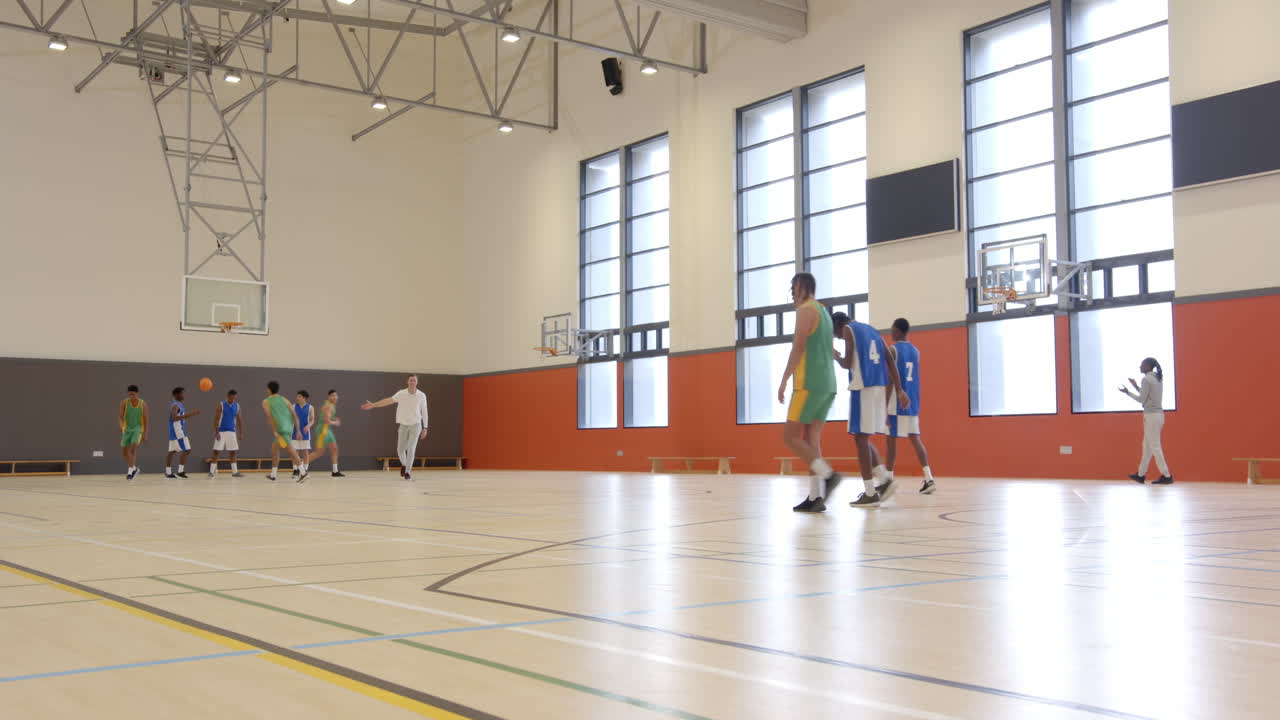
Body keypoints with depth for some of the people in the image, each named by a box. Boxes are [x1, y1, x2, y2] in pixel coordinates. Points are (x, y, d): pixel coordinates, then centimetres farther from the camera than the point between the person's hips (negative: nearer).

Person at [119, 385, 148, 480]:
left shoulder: (143, 404, -7)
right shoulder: (124, 403, -8)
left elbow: (145, 420, 0)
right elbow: (121, 416, -14)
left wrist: (145, 434, 0)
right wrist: (121, 426, -35)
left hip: (138, 428, -3)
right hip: (127, 428, 3)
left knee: (133, 447, -24)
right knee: (124, 451, 8)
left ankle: (130, 471, -22)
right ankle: (134, 468, 31)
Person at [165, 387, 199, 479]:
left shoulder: (178, 404, 17)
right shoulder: (175, 405, -14)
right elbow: (174, 418, -28)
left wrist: (193, 413, 20)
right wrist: (188, 414, -31)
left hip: (175, 432, 10)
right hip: (177, 431, -10)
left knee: (172, 451, 10)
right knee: (186, 450, -11)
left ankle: (168, 472, 12)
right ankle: (180, 471, -10)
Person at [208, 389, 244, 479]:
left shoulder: (237, 406, 5)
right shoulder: (221, 405, -8)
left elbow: (239, 420, 10)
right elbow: (216, 419, -10)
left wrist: (241, 433, 5)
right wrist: (216, 432, -17)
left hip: (232, 432, 4)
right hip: (221, 431, -4)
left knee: (233, 452, 7)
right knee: (216, 451, -5)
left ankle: (235, 472, 13)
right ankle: (212, 472, -1)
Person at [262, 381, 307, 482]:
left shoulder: (266, 402, 8)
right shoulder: (284, 400, 19)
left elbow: (269, 416, -8)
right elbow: (294, 415, 10)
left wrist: (274, 431, -15)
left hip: (280, 429, -6)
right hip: (289, 428, 6)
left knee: (291, 451, -12)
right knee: (274, 449, 20)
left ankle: (303, 473, -23)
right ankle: (273, 475, 24)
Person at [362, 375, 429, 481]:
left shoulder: (422, 395, -7)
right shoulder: (401, 393, -7)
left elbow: (424, 412, 0)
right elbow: (388, 401, -5)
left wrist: (425, 428, 0)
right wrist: (373, 405, -10)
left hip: (416, 425, -1)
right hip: (403, 425, 1)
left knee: (411, 449, -12)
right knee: (400, 450, 3)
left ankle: (408, 472, -4)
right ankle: (404, 465, 33)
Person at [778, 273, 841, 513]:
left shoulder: (806, 309, -6)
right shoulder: (823, 311, 22)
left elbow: (799, 346, -15)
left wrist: (784, 380, -15)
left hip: (809, 383, -9)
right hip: (828, 384, 9)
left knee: (790, 436, -5)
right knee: (811, 439, 6)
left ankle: (827, 474, -19)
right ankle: (816, 497, -1)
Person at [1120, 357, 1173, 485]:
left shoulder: (1146, 379, -13)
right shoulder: (1158, 379, 13)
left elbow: (1142, 400, -11)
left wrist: (1128, 392, 0)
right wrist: (1135, 386, 25)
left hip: (1151, 415, -9)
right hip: (1159, 414, 9)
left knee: (1155, 447, -5)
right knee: (1147, 445, 15)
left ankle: (1166, 476, -4)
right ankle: (1141, 475, 21)